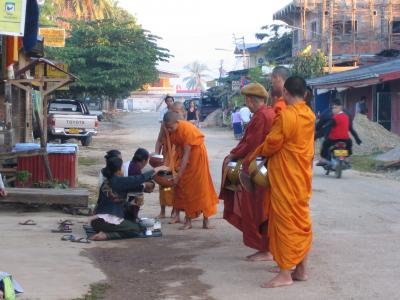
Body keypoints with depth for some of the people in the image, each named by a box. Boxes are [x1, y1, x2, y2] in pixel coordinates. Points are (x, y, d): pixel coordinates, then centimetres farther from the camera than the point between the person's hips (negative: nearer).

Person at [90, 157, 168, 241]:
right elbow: (140, 178, -5)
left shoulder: (106, 182, 12)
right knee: (138, 229, 11)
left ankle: (105, 232, 7)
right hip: (110, 221, -9)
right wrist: (157, 169, 7)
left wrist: (144, 185, 31)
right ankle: (106, 235, -7)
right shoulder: (119, 181, -9)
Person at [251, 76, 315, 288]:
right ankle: (301, 269, 18)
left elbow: (272, 144, -13)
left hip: (285, 177, -8)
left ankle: (285, 274, 0)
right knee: (301, 220, 12)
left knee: (285, 221, -4)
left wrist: (258, 153, 7)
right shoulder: (309, 115, 5)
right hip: (302, 175, 8)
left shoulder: (286, 116, -19)